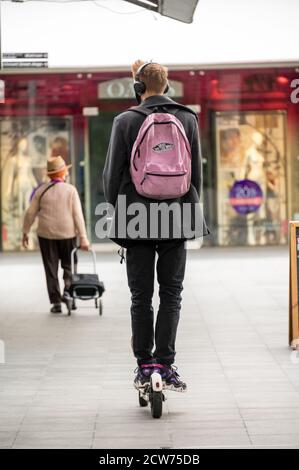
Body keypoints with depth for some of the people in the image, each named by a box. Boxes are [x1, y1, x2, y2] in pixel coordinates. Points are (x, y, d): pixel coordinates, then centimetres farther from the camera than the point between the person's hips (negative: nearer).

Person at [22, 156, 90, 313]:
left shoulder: (41, 190, -1)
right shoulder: (71, 190, -5)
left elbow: (30, 213, 0)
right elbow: (78, 215, -10)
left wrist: (25, 232, 11)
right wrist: (83, 238, -9)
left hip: (46, 235, 1)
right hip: (67, 234, -1)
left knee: (51, 270, 7)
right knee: (68, 266, 16)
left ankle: (56, 302, 5)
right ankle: (68, 290, -6)